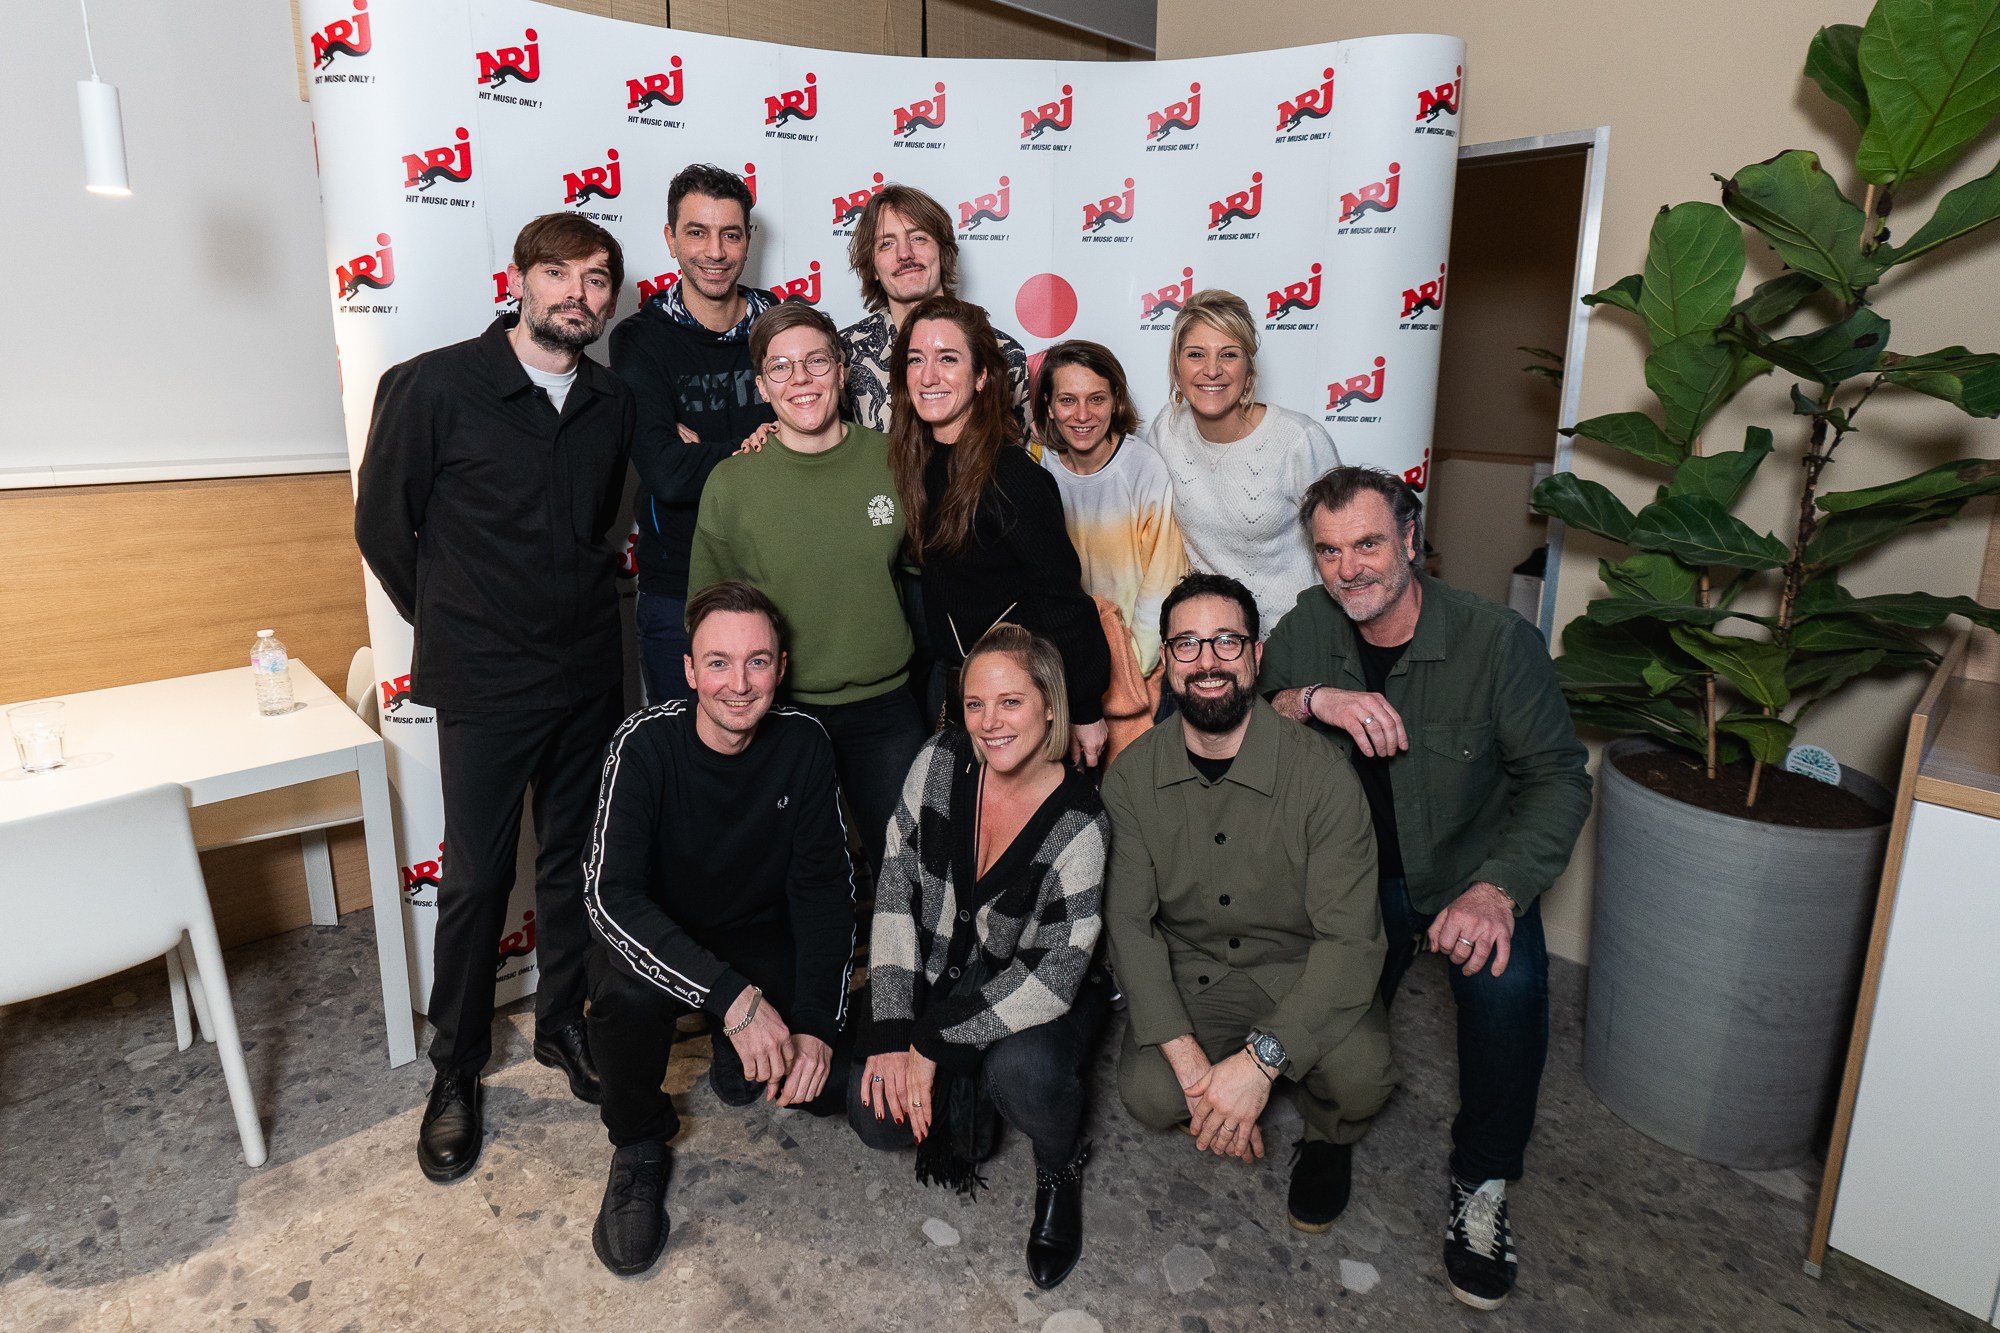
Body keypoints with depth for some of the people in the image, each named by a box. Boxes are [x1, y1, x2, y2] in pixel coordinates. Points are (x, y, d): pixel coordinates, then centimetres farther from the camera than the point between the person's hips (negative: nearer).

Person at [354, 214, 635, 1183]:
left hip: (589, 676, 4)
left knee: (573, 864, 15)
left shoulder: (613, 406, 4)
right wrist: (456, 628, 4)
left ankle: (563, 1027, 34)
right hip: (485, 686, -4)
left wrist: (582, 613, 11)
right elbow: (382, 524, -1)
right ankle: (456, 1071, 25)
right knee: (476, 879, 5)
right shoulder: (434, 387, -9)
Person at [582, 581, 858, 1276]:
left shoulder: (803, 745, -14)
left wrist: (816, 1024, -23)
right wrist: (732, 997, -42)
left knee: (836, 1082, -16)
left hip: (761, 938, 3)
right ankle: (638, 1146, -4)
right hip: (657, 941, -2)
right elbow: (610, 894, -32)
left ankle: (737, 1060, 20)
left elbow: (824, 887, -11)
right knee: (626, 996, -36)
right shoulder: (646, 743, -23)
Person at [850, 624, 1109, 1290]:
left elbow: (1053, 974, -24)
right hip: (938, 975, 3)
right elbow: (895, 892, -9)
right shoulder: (940, 763, -11)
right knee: (876, 1114, -17)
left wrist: (932, 1045, -25)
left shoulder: (1078, 822, -21)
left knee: (1023, 1070, -34)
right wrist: (893, 1033, -15)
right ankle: (969, 1099, 18)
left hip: (1034, 1001, -3)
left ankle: (1059, 1171, 2)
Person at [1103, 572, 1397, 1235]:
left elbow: (1350, 938, -21)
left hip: (1300, 971, -2)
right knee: (1148, 1093, -24)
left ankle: (1329, 1138, 9)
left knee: (1358, 1072, -31)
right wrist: (1189, 1057, -23)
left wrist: (1259, 1060, -32)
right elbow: (1129, 920, -10)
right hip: (1189, 974, 2)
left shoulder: (1320, 772, -18)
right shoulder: (1132, 776, -9)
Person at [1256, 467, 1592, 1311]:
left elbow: (1558, 780, -13)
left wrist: (1497, 889, -29)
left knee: (1507, 983, -30)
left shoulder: (1498, 641, -14)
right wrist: (1309, 699, -29)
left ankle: (1482, 1184, -4)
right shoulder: (1309, 627, -3)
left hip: (1468, 873, -2)